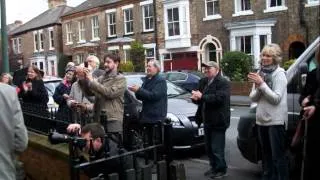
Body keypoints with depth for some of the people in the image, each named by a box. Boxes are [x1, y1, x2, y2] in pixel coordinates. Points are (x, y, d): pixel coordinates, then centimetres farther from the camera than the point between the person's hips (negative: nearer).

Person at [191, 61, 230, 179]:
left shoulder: (223, 82, -11)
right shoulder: (203, 82, 13)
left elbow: (219, 98, -26)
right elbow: (200, 98, 16)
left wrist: (202, 96, -26)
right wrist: (195, 97, -8)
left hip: (218, 121, -8)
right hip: (207, 120, 8)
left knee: (217, 148, -2)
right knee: (209, 147, 17)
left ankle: (221, 170, 13)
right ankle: (214, 167, 31)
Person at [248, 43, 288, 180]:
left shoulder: (279, 74, -8)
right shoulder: (259, 73, 8)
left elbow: (276, 98, -16)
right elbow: (253, 98, 6)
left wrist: (262, 84, -20)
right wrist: (257, 87, -13)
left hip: (275, 120, -6)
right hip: (261, 119, 6)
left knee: (278, 155, -3)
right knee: (266, 154, 14)